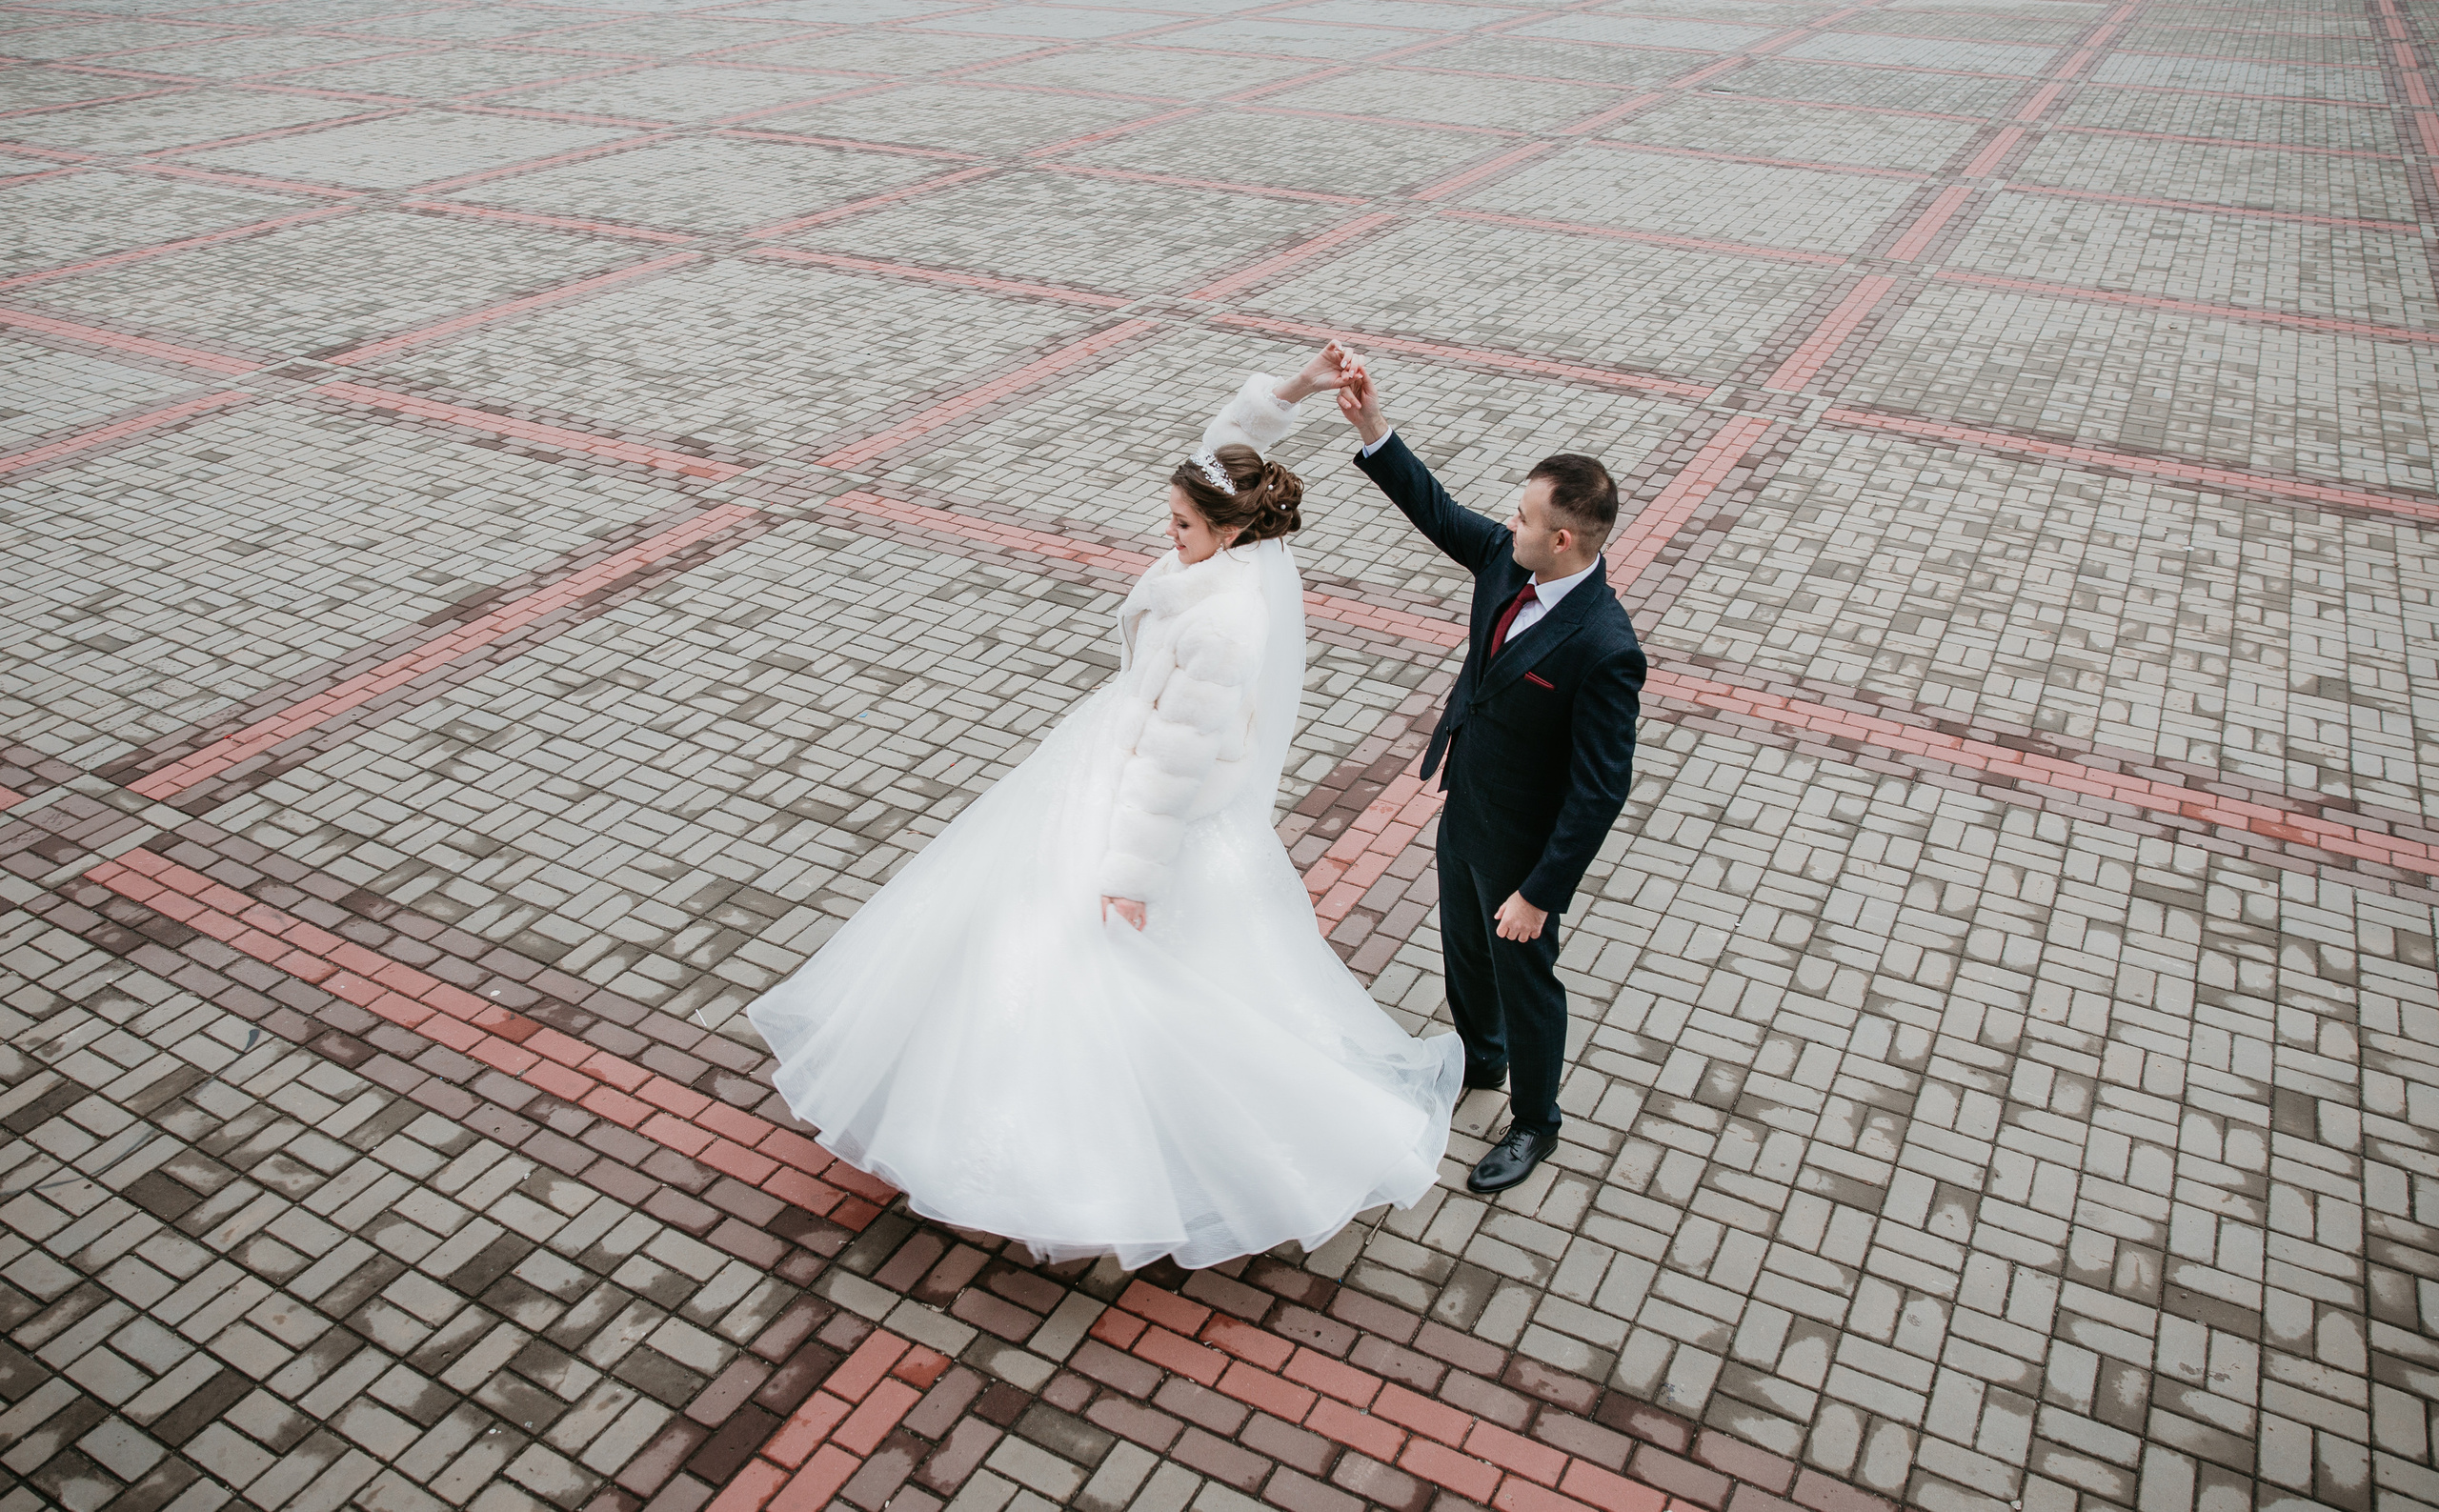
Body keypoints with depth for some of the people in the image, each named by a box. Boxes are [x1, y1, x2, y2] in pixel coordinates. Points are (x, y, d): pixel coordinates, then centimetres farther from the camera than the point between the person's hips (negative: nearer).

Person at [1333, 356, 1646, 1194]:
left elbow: (1601, 788, -29)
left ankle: (1533, 1121, 41)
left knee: (1522, 972, 15)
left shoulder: (1603, 651, -35)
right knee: (1463, 944, 29)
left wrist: (1539, 891, -25)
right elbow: (1436, 509, 3)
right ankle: (1479, 1057, 58)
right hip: (1464, 807, 8)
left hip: (1523, 839, -8)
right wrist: (1373, 430, -9)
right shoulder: (1508, 561, -13)